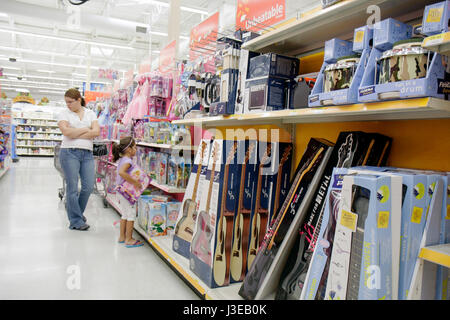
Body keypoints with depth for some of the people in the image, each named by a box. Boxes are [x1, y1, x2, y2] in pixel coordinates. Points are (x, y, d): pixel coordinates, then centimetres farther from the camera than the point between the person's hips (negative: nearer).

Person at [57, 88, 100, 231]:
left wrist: (75, 135, -8)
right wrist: (86, 129, -4)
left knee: (89, 186, 1)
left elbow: (96, 132, -3)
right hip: (69, 153, -3)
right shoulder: (63, 114, 5)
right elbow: (66, 131, -12)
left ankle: (76, 210, 27)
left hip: (87, 153, 3)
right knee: (73, 187, -2)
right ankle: (75, 221, 8)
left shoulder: (90, 113, 12)